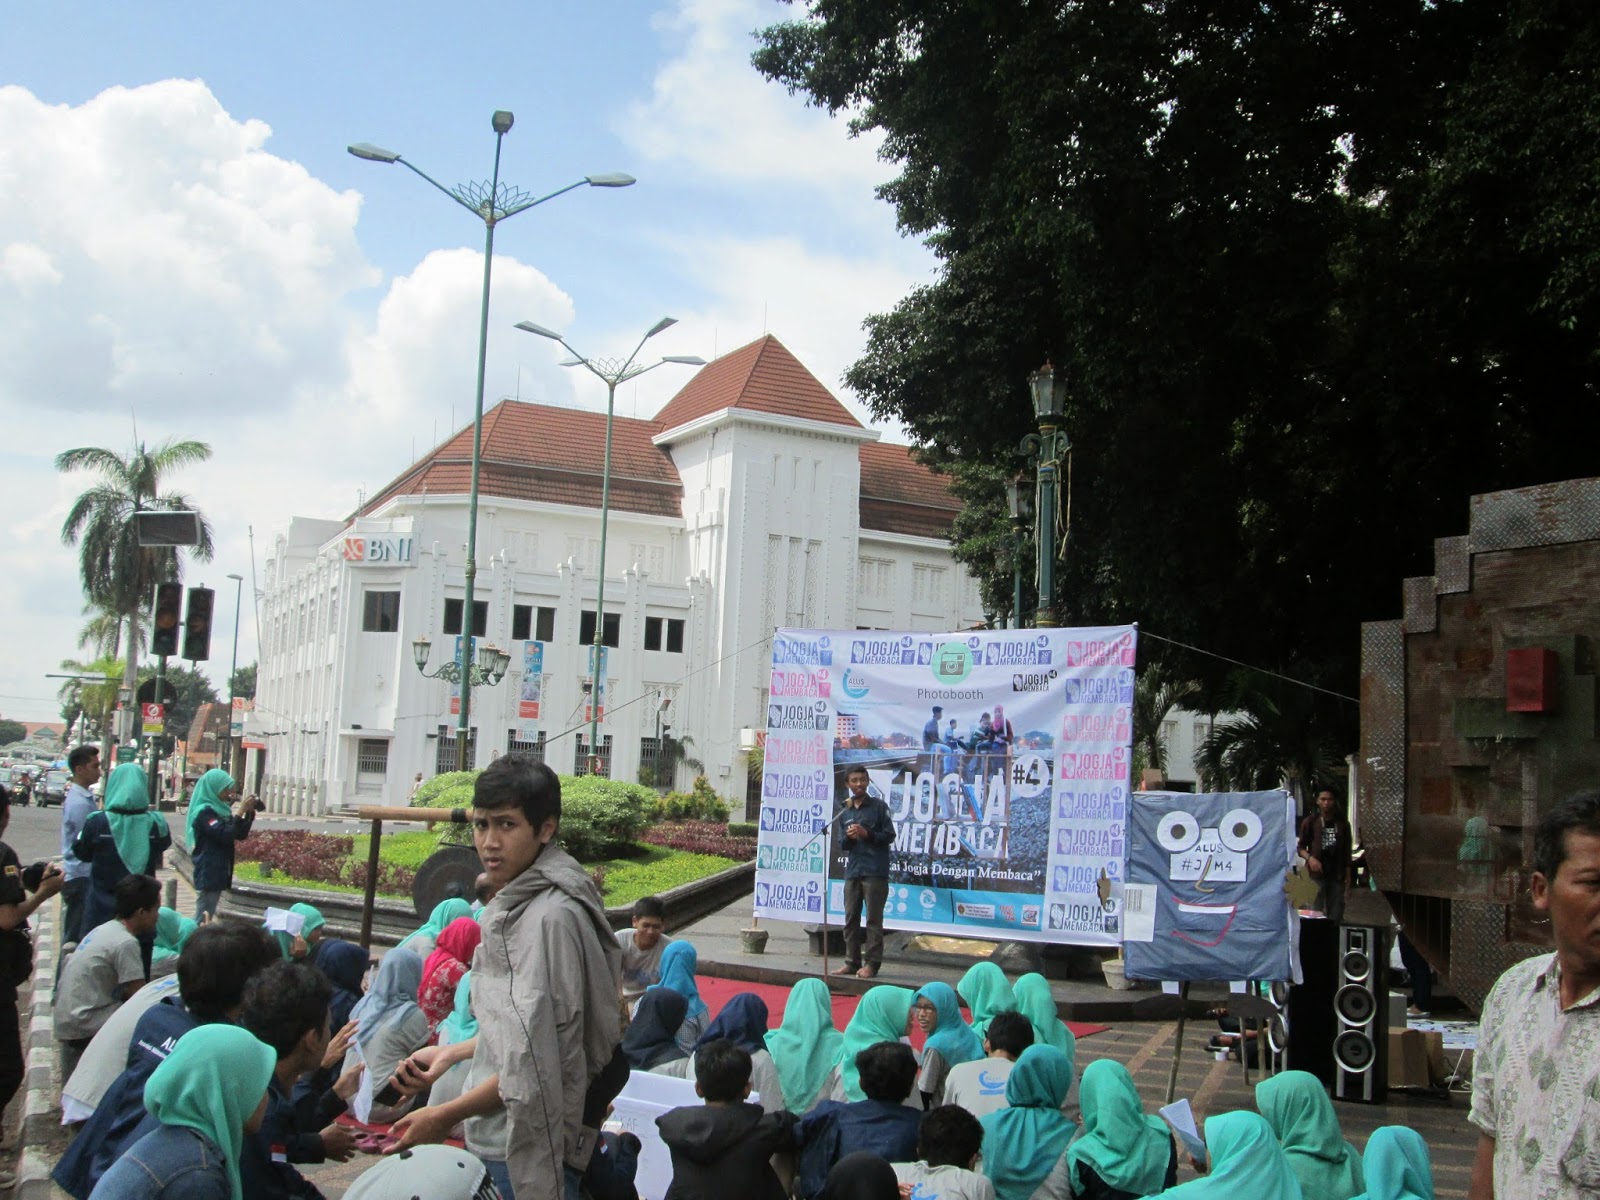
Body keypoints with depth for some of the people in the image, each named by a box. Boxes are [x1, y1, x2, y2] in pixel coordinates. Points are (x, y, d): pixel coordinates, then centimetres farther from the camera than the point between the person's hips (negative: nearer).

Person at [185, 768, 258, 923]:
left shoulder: (220, 809, 14)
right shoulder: (204, 811, -14)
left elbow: (241, 835, 16)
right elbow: (225, 835, -24)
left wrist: (250, 813, 3)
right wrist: (240, 812, -21)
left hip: (218, 873, 9)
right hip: (208, 874, -9)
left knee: (207, 917, 12)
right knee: (203, 918, -8)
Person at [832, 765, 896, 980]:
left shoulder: (879, 806, 3)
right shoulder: (845, 813, 16)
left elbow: (889, 836, 0)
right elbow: (843, 845, 15)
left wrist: (867, 834, -13)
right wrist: (849, 837, -7)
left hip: (875, 871, -5)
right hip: (852, 871, 5)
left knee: (873, 919, -5)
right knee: (851, 918, 6)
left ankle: (872, 963, -2)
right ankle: (852, 961, 12)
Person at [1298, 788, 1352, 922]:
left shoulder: (1342, 823, 7)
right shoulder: (1310, 822, 0)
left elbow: (1347, 850, 11)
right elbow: (1301, 847, 3)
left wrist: (1348, 873, 6)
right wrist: (1309, 858, -16)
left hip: (1337, 875, 3)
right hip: (1316, 873, -3)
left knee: (1336, 915, 8)